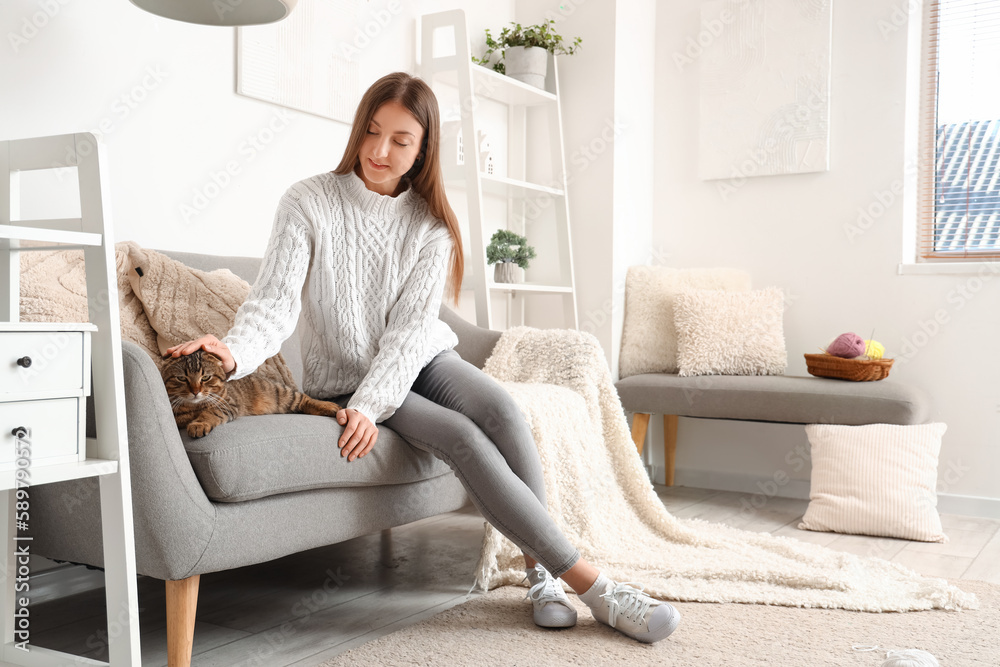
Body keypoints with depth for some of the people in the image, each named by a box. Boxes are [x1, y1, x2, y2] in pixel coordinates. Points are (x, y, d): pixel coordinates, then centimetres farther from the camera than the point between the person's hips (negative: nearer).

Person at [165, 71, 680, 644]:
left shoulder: (431, 224, -2)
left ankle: (540, 573, -20)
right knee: (462, 438, -26)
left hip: (419, 360, 4)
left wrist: (370, 406, -28)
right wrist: (236, 352, -41)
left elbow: (411, 328, -12)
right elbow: (276, 299, -18)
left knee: (500, 407, -28)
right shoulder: (308, 203, -8)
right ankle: (591, 584, -23)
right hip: (344, 376, -3)